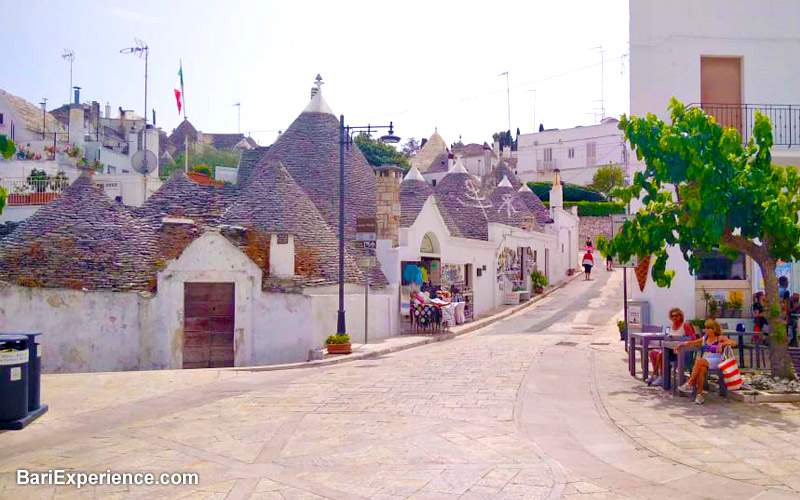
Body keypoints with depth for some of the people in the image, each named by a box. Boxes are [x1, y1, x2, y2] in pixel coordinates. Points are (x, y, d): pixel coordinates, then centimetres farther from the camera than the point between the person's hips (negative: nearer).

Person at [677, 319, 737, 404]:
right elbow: (691, 343, 24)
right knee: (702, 369, -34)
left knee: (699, 361, -34)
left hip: (716, 361, -4)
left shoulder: (720, 338, 4)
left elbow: (734, 343, -9)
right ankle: (700, 393, -33)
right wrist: (682, 344, 6)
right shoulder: (704, 339, 20)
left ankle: (689, 384, -35)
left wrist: (722, 344, -24)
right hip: (704, 361, 4)